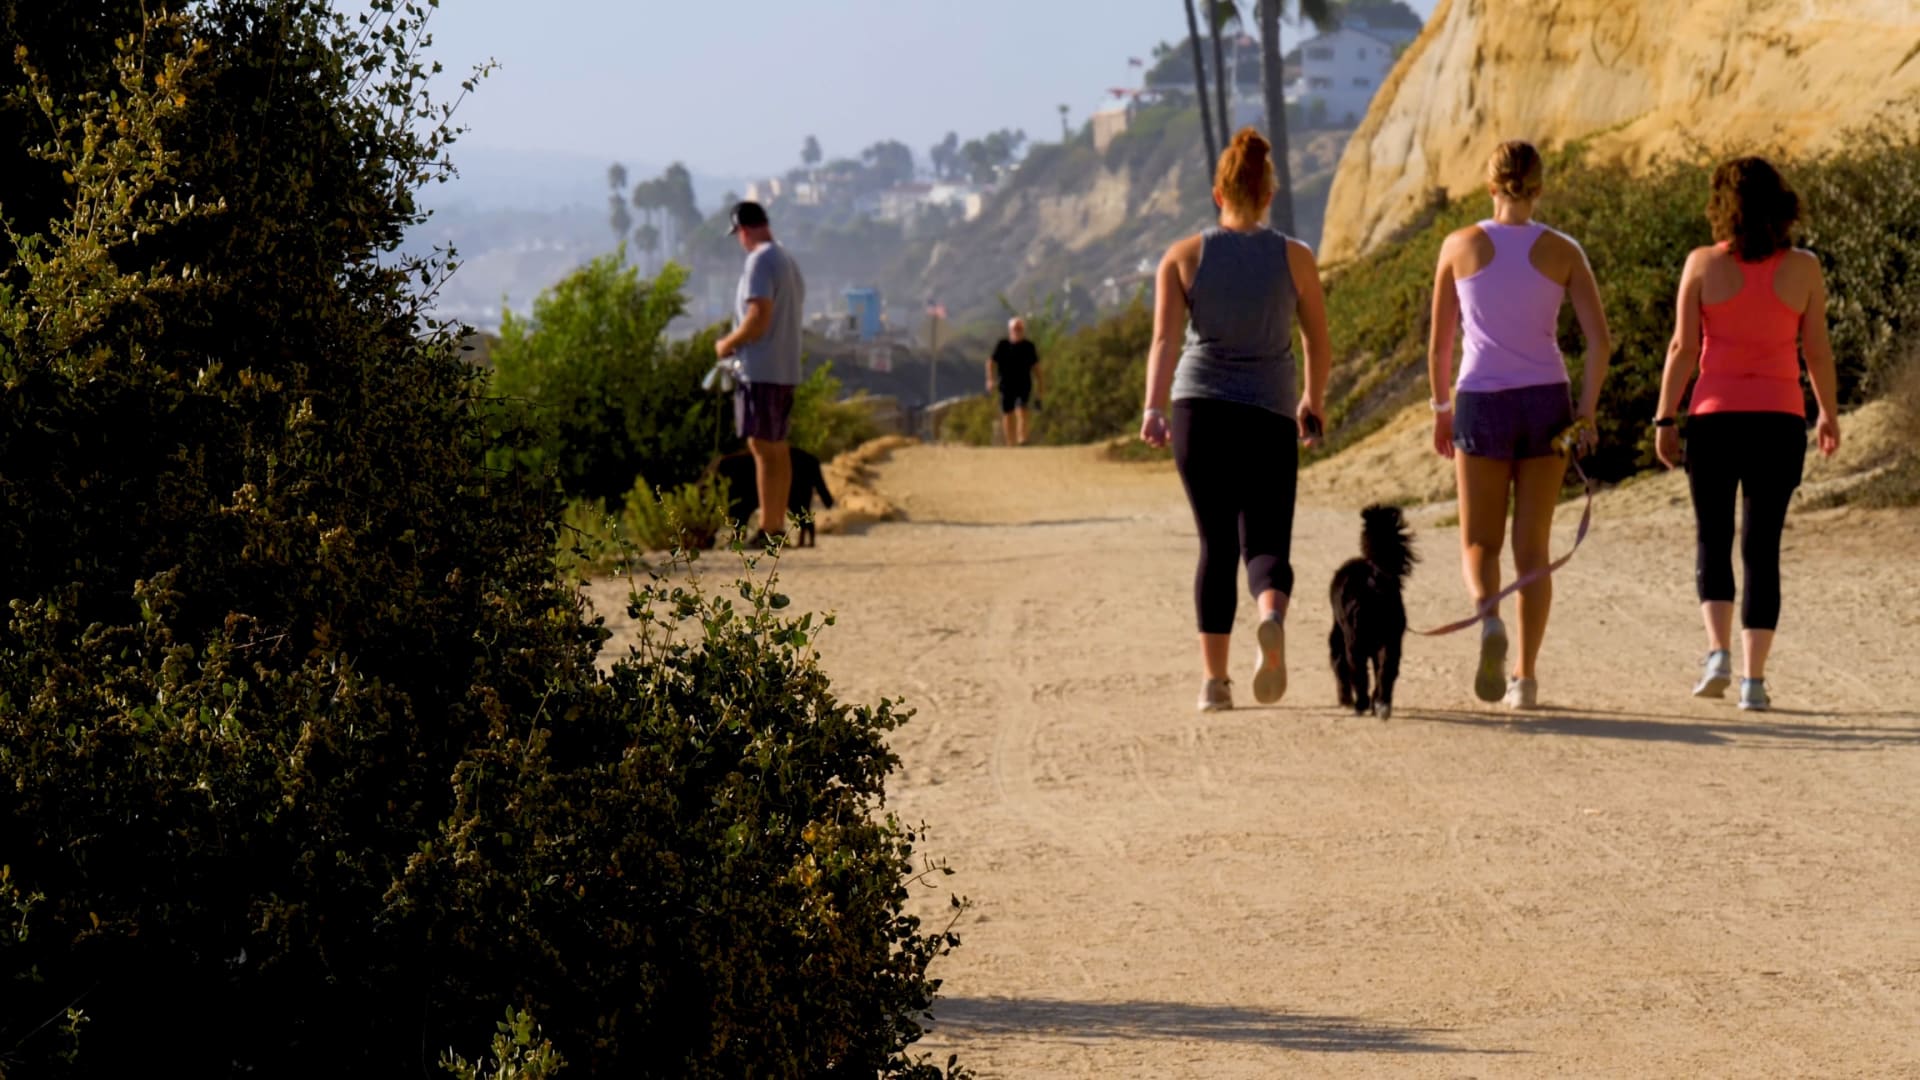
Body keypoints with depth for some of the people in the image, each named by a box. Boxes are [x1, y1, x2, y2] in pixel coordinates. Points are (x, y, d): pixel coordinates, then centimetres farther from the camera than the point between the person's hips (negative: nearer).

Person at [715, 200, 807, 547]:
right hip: (787, 369, 9)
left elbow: (758, 319, -21)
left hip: (761, 371, -9)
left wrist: (727, 344, -6)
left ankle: (768, 530, -8)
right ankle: (778, 526, 17)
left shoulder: (759, 261, -13)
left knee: (762, 448, -7)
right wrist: (738, 343, 19)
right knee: (777, 449, 13)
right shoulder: (789, 262, 15)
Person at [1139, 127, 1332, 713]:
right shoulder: (1295, 257, 2)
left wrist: (1153, 409, -17)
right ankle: (1272, 619, -31)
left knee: (1216, 544, 10)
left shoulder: (1184, 256, 2)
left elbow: (1164, 339, -10)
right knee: (1266, 544, 4)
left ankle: (1215, 680, 5)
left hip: (1199, 407, 1)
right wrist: (1313, 400, 24)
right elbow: (1319, 344, 8)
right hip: (1270, 414, -1)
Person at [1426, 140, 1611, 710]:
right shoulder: (1562, 251, 1)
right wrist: (1586, 414, 0)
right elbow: (1600, 340, -5)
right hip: (1546, 403, 1)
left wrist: (1441, 410, 16)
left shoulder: (1460, 246, 0)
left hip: (1481, 405, -1)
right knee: (1532, 548, 10)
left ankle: (1490, 620, -23)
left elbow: (1439, 344, 4)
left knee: (1479, 544, 9)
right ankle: (1526, 676, 6)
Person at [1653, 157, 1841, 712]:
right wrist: (1829, 414, 17)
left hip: (1715, 416, -1)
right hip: (1779, 418, 1)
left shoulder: (1703, 264, -4)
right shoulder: (1803, 268, -1)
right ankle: (1753, 678, 0)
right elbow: (1817, 351, 3)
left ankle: (1718, 653, -2)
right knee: (1763, 548, 6)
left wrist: (1665, 420, 2)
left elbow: (1683, 349, -5)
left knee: (1712, 539, 16)